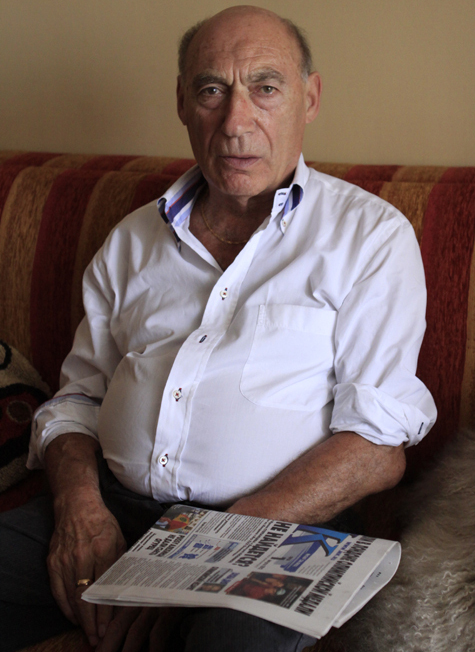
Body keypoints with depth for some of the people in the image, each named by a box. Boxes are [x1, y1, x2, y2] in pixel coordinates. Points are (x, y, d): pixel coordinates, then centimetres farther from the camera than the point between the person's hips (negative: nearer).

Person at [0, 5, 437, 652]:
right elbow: (80, 394, 17)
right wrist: (80, 504, -6)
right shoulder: (133, 240, 16)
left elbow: (378, 447, -7)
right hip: (112, 509, 4)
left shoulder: (370, 235, 2)